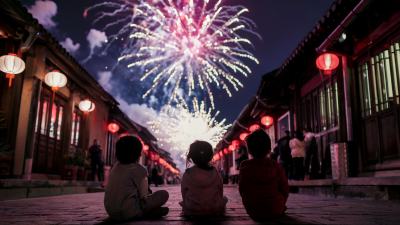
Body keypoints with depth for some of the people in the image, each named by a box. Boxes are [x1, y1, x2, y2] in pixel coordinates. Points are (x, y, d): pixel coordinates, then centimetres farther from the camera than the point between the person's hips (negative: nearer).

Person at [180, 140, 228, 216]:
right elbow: (220, 193, 0)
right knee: (224, 198, 27)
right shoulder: (215, 173, -10)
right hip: (215, 210, 0)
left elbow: (184, 195, -5)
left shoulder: (187, 174, -14)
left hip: (192, 211, 0)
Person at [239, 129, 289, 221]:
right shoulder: (276, 166, -13)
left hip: (254, 213, 1)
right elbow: (285, 190, -7)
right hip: (276, 211, -1)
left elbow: (242, 191, -5)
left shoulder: (244, 167, -11)